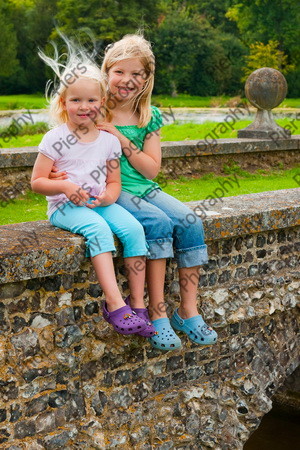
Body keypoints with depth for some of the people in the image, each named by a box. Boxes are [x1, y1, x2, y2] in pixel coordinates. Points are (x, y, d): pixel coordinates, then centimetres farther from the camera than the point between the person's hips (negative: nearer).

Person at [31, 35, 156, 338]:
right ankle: (115, 304, -40)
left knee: (133, 227, -24)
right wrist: (65, 187, -19)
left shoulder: (108, 140, 9)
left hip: (100, 204, 4)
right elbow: (37, 181, -1)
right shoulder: (56, 139, -2)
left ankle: (138, 305, -20)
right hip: (65, 207, -4)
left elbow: (114, 181, 15)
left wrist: (108, 196, -8)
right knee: (99, 229, -35)